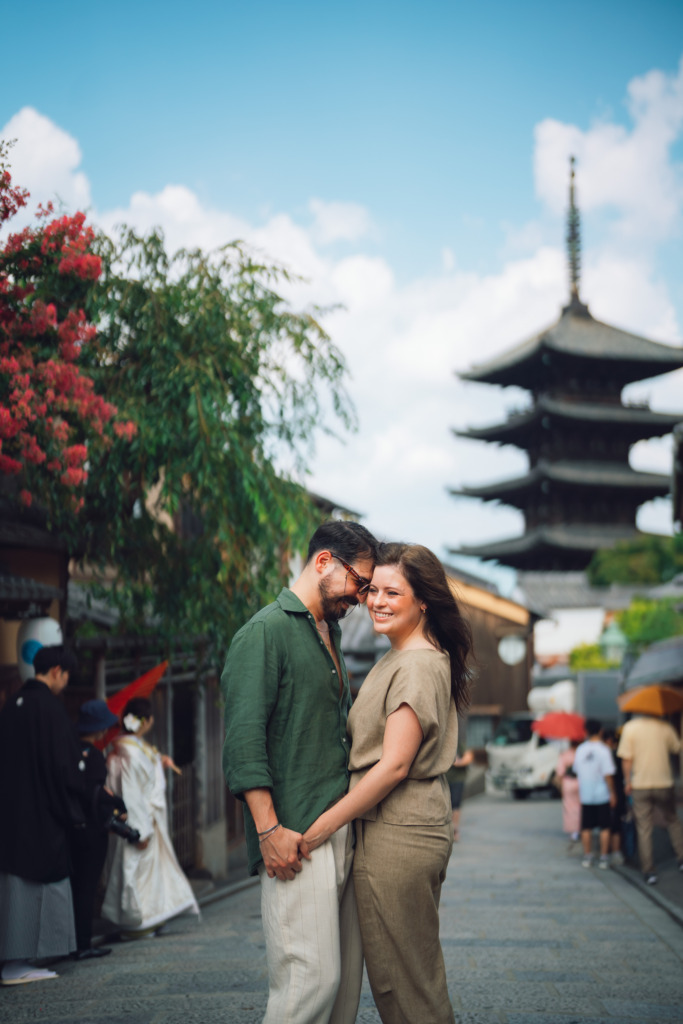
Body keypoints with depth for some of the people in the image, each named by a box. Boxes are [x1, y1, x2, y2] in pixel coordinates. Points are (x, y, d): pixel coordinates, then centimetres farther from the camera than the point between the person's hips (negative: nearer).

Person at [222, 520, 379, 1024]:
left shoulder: (330, 634, 22)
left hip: (342, 830, 9)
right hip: (297, 837, -9)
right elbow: (244, 739, -14)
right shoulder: (266, 631, -6)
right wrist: (269, 829, -20)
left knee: (347, 976, 8)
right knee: (312, 977, -12)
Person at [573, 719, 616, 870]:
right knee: (604, 828, 5)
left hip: (585, 795, 4)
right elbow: (608, 774, -16)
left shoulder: (580, 750, 2)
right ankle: (604, 858, 7)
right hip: (602, 795, -4)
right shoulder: (604, 750, -14)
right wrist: (612, 793, -7)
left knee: (586, 828, 10)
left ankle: (587, 857, 14)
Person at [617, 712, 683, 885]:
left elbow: (626, 759, -8)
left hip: (640, 785, -1)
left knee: (644, 830, 5)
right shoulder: (665, 727, -5)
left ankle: (649, 871, 4)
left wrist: (627, 782, 1)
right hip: (664, 784, 1)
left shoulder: (630, 727, -7)